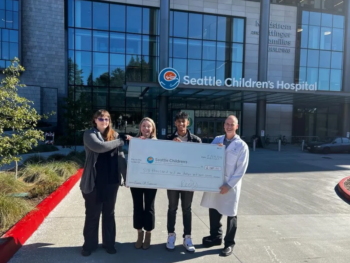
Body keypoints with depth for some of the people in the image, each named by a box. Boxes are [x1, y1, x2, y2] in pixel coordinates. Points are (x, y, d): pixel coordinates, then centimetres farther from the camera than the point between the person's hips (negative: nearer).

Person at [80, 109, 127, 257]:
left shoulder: (114, 135, 7)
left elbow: (120, 157, 5)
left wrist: (126, 175, 0)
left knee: (109, 213, 14)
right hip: (94, 181, -3)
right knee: (92, 214, 9)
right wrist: (119, 142, -14)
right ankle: (89, 245, 26)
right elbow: (99, 147, -24)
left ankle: (109, 243, 29)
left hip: (111, 181, 3)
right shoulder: (90, 134, -4)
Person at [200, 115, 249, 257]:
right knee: (213, 210, 15)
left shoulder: (241, 145, -7)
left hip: (231, 185, -4)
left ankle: (229, 243, 28)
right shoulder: (217, 140, 6)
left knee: (230, 214, 8)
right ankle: (215, 237, 37)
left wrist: (229, 185, -14)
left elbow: (241, 169, -10)